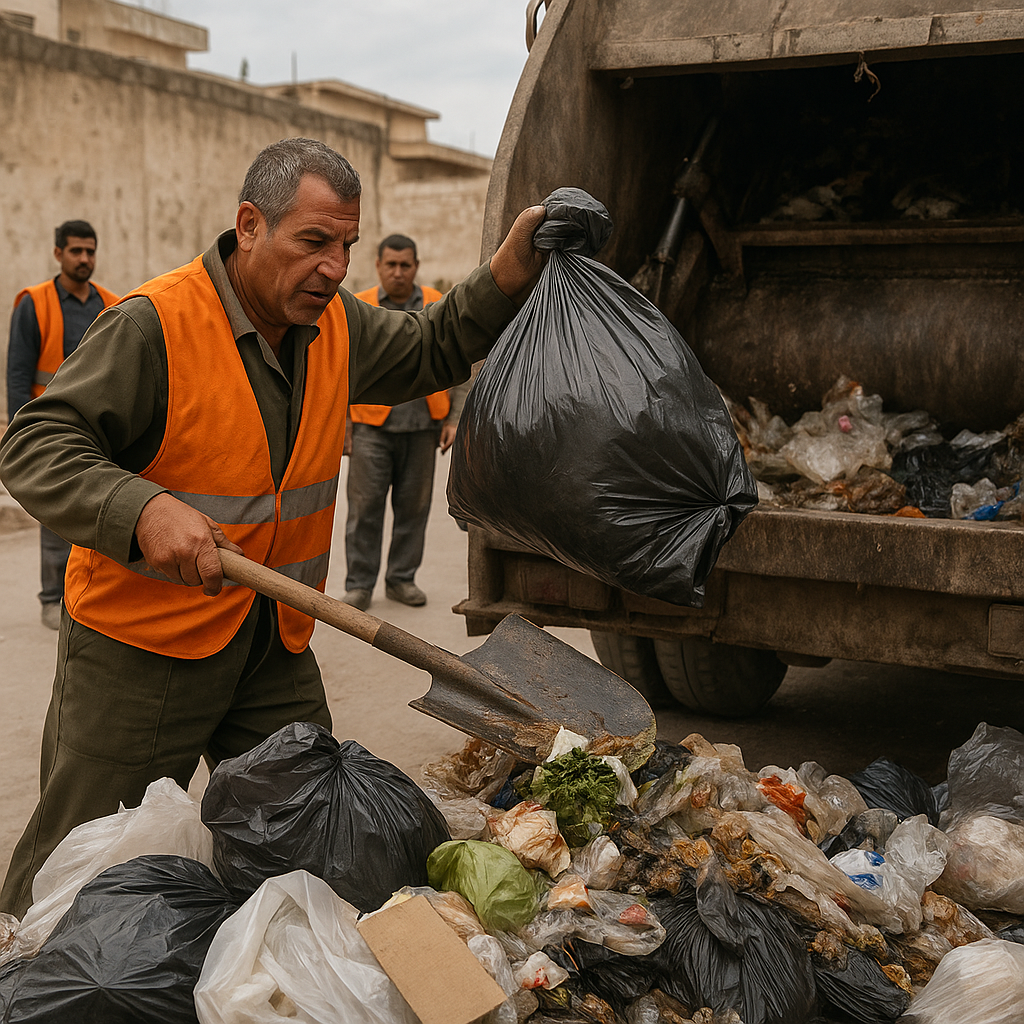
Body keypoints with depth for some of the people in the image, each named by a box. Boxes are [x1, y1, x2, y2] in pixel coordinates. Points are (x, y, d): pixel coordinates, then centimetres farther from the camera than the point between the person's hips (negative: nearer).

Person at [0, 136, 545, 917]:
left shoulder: (334, 324, 4)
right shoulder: (154, 325, -18)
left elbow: (433, 350, 17)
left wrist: (512, 272, 2)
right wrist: (143, 510, -37)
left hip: (276, 647, 6)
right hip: (143, 645, -6)